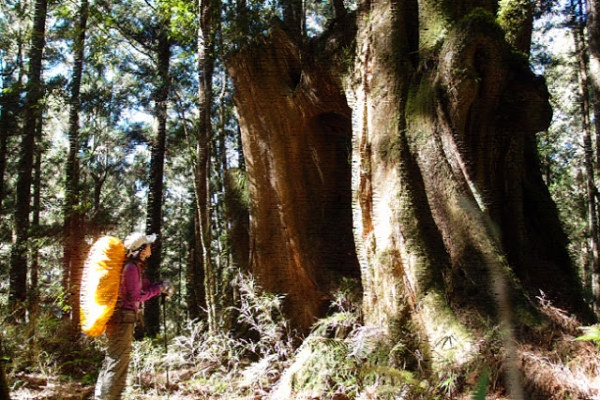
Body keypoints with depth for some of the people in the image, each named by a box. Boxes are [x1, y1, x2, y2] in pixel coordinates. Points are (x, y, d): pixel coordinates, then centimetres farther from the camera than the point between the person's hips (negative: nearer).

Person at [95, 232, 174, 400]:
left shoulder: (135, 266, 14)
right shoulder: (131, 268, -16)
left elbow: (145, 287, 15)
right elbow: (136, 297, -17)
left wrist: (161, 286, -3)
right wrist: (159, 288, -8)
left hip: (119, 318, 10)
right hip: (123, 318, -10)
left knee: (112, 360, 18)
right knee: (118, 362, -4)